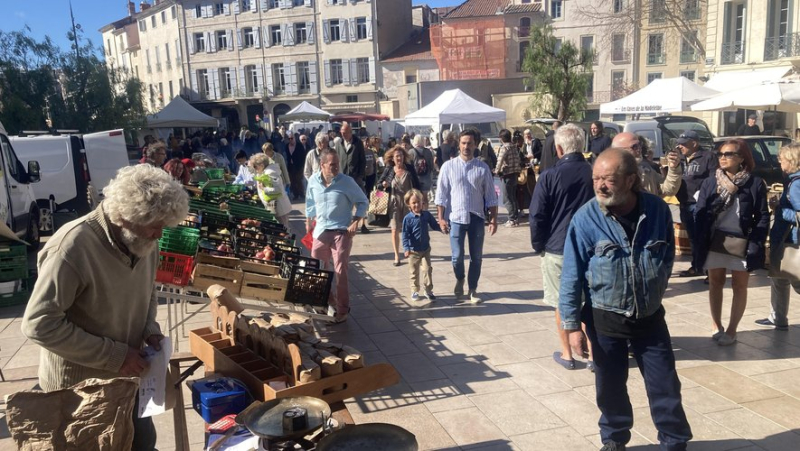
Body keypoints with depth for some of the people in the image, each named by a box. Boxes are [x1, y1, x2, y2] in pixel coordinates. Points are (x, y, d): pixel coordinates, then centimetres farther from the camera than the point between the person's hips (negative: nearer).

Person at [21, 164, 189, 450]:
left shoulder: (145, 242, -6)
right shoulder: (72, 247, -28)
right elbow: (39, 324, -27)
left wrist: (150, 328, -7)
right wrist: (114, 355, -25)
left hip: (128, 377, 6)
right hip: (77, 387, -6)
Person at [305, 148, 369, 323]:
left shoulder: (347, 181, -12)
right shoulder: (313, 180, -2)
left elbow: (363, 202, -3)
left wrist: (355, 222, -13)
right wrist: (308, 221, 15)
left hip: (341, 232, -4)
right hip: (321, 231, 4)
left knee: (340, 272, -1)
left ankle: (342, 310, 14)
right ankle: (330, 301, 33)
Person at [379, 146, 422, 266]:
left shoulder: (409, 168, -3)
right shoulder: (389, 170, -4)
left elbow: (416, 184, 2)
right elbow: (379, 183, 5)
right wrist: (383, 185, -17)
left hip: (409, 202, 0)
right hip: (394, 203, 0)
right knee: (395, 230, 0)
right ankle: (397, 256, 9)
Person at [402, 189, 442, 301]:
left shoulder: (427, 215, -2)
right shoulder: (408, 218, -11)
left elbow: (434, 225, 11)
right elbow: (405, 235, -11)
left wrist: (441, 227, -9)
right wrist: (406, 248, -18)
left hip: (425, 249, 2)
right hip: (413, 250, -2)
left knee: (427, 269, 1)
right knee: (414, 272, 9)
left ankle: (428, 290, 13)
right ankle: (415, 291, 23)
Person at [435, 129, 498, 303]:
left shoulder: (483, 168, 2)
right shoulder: (448, 166, -2)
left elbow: (490, 196, 4)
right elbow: (441, 194, -1)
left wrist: (493, 219, 0)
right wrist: (441, 218, -5)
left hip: (476, 217, 1)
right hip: (456, 217, -1)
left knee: (476, 257, 7)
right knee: (457, 256, 0)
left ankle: (473, 289, 25)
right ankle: (459, 279, 31)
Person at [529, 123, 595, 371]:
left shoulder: (550, 177, -11)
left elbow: (537, 216, -9)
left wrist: (538, 245, 4)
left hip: (557, 248, -3)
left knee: (562, 303, 10)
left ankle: (566, 354, 19)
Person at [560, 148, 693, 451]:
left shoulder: (658, 210, -10)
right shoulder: (586, 218, -16)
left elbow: (668, 256, 8)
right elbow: (572, 276, -12)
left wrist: (655, 291, 11)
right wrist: (572, 324, -11)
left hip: (650, 316, 2)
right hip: (604, 318, -1)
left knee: (665, 384, 10)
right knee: (610, 385, 12)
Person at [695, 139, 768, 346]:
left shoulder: (755, 183, -4)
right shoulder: (710, 183, 1)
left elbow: (763, 217, -3)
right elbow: (700, 214, 0)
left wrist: (755, 245, -11)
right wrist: (701, 242, -9)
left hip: (741, 244, -2)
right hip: (715, 242, 2)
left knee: (739, 286, 8)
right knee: (715, 284, 12)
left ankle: (731, 330, 19)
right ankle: (716, 326, 25)